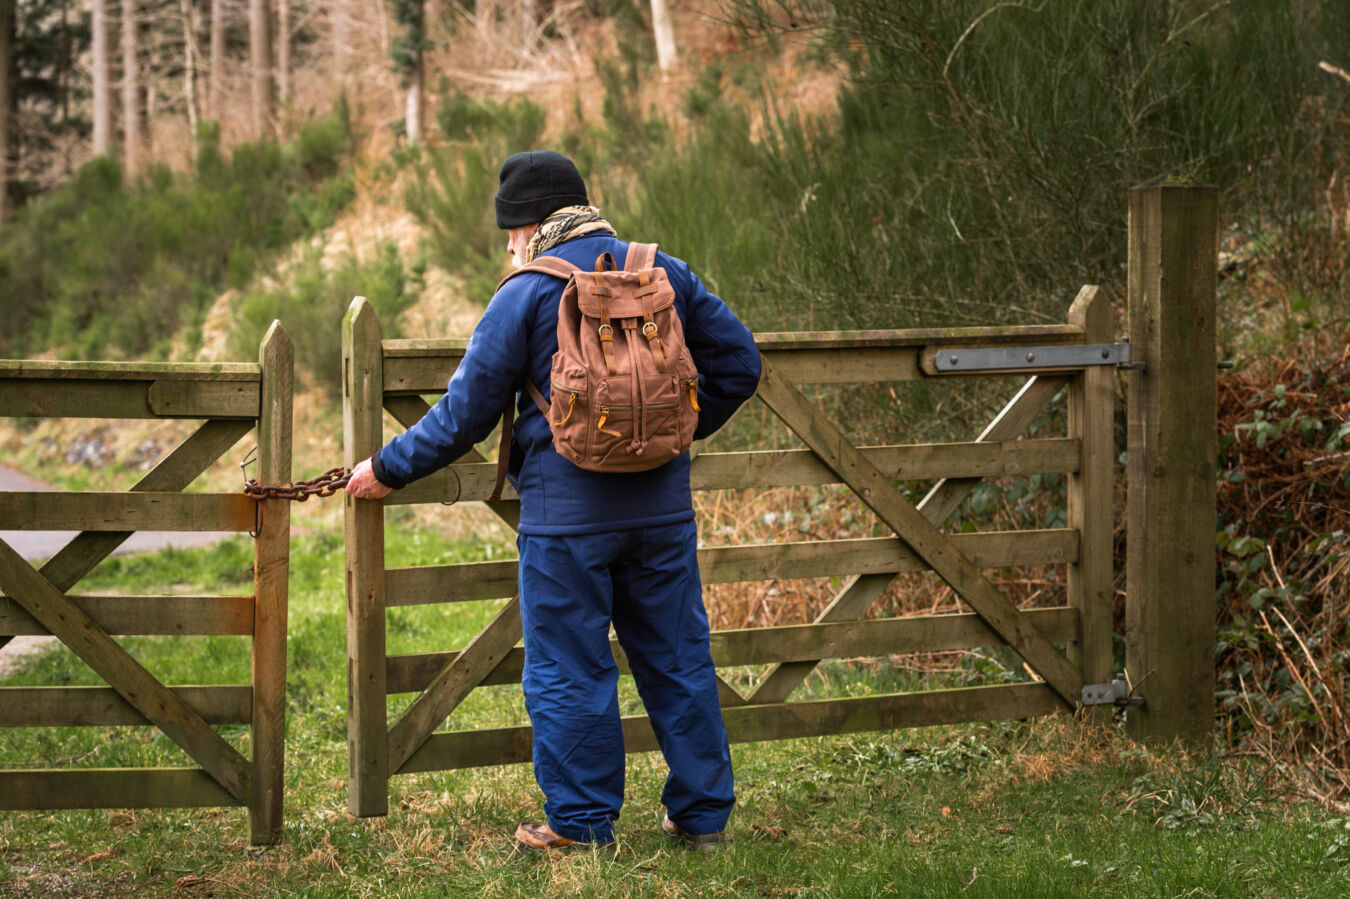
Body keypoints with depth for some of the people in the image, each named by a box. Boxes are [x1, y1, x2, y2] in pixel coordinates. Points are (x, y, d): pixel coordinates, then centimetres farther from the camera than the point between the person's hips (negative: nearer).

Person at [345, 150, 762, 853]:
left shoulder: (525, 295, -7)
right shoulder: (665, 274, 6)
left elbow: (465, 413, -5)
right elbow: (738, 361, 10)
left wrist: (388, 469, 7)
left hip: (568, 513, -5)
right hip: (662, 501, 5)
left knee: (568, 670, 5)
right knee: (678, 659, 12)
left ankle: (581, 825, 11)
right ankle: (704, 814, 18)